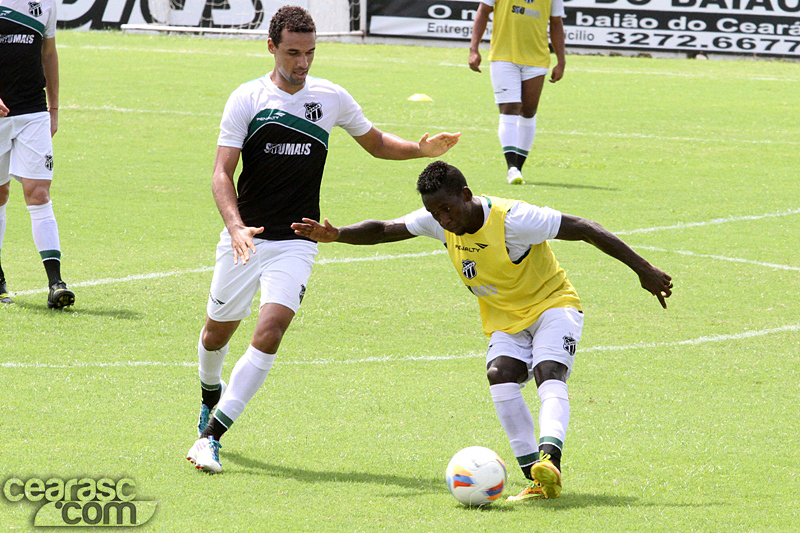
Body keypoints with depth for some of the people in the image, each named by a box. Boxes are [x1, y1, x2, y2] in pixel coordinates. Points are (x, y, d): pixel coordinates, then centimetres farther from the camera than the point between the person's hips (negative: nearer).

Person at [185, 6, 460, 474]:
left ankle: (211, 437, -19)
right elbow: (223, 172, -10)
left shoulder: (332, 98, 2)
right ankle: (211, 397, 49)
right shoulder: (247, 99, -5)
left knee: (271, 330, -20)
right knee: (217, 332, 13)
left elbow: (375, 142, 19)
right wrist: (236, 226, -26)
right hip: (245, 237, 0)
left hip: (296, 242, 0)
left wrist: (421, 149, 0)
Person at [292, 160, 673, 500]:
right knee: (499, 374, -23)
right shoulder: (438, 221, -9)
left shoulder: (512, 219, -27)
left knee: (549, 374, -30)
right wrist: (335, 235, -18)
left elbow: (585, 230, -24)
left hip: (552, 304, -5)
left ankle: (549, 460, -51)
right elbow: (384, 230, 0)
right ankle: (537, 480, -25)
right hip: (504, 320, 5)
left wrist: (643, 270, -22)